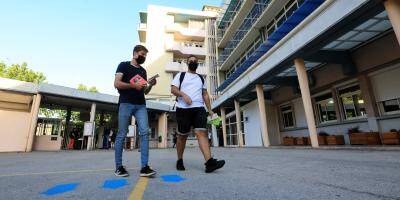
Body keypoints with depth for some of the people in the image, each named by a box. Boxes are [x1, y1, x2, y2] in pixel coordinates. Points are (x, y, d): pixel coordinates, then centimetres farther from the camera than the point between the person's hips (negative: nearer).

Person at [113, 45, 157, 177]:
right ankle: (118, 167, 13)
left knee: (144, 133, -8)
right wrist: (134, 85, -14)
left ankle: (144, 167, -7)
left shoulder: (143, 71, 22)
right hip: (126, 104, -4)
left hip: (141, 105, 5)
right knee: (122, 135, 1)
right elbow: (116, 83, -5)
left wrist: (151, 85, 1)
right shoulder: (124, 65, 7)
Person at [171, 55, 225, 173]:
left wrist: (210, 109, 11)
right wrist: (183, 95, -19)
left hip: (199, 109, 2)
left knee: (202, 133, -14)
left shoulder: (201, 78, 24)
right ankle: (180, 160, 23)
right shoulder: (180, 75, 14)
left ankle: (209, 162, -22)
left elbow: (205, 94, 21)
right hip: (183, 109, -2)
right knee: (182, 136, 5)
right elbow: (173, 89, 2)